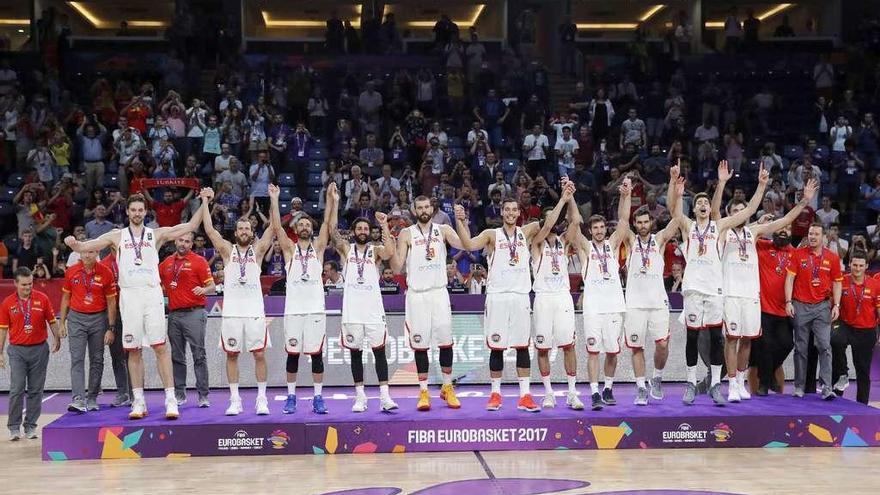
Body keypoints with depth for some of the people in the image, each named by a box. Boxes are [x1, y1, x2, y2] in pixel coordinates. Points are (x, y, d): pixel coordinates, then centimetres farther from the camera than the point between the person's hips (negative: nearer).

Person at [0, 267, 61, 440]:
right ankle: (14, 427, 3)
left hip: (39, 349, 1)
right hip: (17, 350, -1)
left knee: (35, 390, 5)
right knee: (17, 389, -6)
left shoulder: (42, 299, 1)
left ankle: (31, 426, 14)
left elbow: (52, 321, 9)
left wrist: (57, 339, -1)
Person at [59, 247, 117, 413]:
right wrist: (62, 322, 8)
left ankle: (92, 399, 16)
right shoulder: (71, 272, 1)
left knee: (97, 360, 6)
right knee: (77, 360, -9)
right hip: (76, 318, 1)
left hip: (98, 319, 0)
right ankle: (78, 400, -15)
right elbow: (66, 298, 11)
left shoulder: (106, 273, -5)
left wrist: (111, 328, -5)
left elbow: (111, 302, -2)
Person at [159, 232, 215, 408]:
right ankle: (179, 394, 16)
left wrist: (203, 290, -23)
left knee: (199, 355, -5)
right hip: (174, 314, 5)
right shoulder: (166, 263, 14)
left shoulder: (199, 261, 0)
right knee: (177, 357, 9)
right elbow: (159, 284, 28)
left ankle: (203, 395, -4)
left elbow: (211, 286, -3)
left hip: (194, 313, -5)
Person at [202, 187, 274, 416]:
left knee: (259, 355, 0)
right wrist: (205, 202, -5)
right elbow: (209, 229, 0)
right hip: (231, 311, 1)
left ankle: (262, 399, 8)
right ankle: (235, 400, 11)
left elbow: (273, 228, -2)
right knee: (231, 355, 4)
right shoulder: (227, 250, 8)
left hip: (255, 311, -1)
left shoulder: (257, 249, 8)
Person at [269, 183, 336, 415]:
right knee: (292, 354, 3)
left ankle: (317, 398, 7)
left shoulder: (318, 247, 11)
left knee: (317, 354, 1)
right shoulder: (290, 248, 9)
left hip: (316, 309, 0)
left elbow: (327, 224, 0)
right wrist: (274, 200, -11)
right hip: (294, 309, 0)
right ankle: (291, 397, 13)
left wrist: (332, 201, -11)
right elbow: (277, 226, -3)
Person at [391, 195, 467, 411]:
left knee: (446, 342, 2)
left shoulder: (443, 230, 6)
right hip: (416, 294, -1)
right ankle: (424, 392, 9)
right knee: (420, 345, 1)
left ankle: (447, 388, 16)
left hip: (439, 292, 1)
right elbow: (397, 268, -2)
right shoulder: (406, 234, 3)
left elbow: (464, 245, -10)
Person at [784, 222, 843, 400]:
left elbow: (837, 283, 9)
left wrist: (836, 305, 0)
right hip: (800, 306, 0)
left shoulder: (832, 257, 5)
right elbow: (790, 278, 0)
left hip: (822, 306, 0)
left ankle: (826, 387, -10)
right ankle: (799, 387, 12)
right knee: (800, 348, 5)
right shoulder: (798, 254, 2)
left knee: (824, 346, -9)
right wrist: (788, 302, -8)